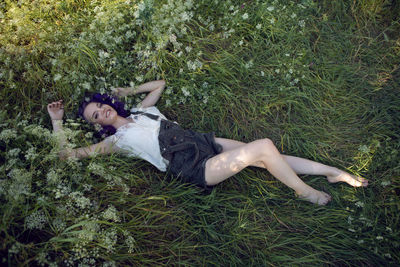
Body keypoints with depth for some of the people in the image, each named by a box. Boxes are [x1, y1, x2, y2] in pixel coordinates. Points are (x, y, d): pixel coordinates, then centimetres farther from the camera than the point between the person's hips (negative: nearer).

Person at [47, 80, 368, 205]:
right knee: (263, 147, -21)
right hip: (195, 168, -6)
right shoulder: (115, 140, 3)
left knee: (270, 156, -3)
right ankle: (305, 192, 0)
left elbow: (160, 84, 33)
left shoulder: (141, 110, 19)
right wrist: (57, 120, 7)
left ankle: (334, 172, 10)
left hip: (204, 142, 7)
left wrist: (130, 90, 26)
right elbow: (66, 153, 2)